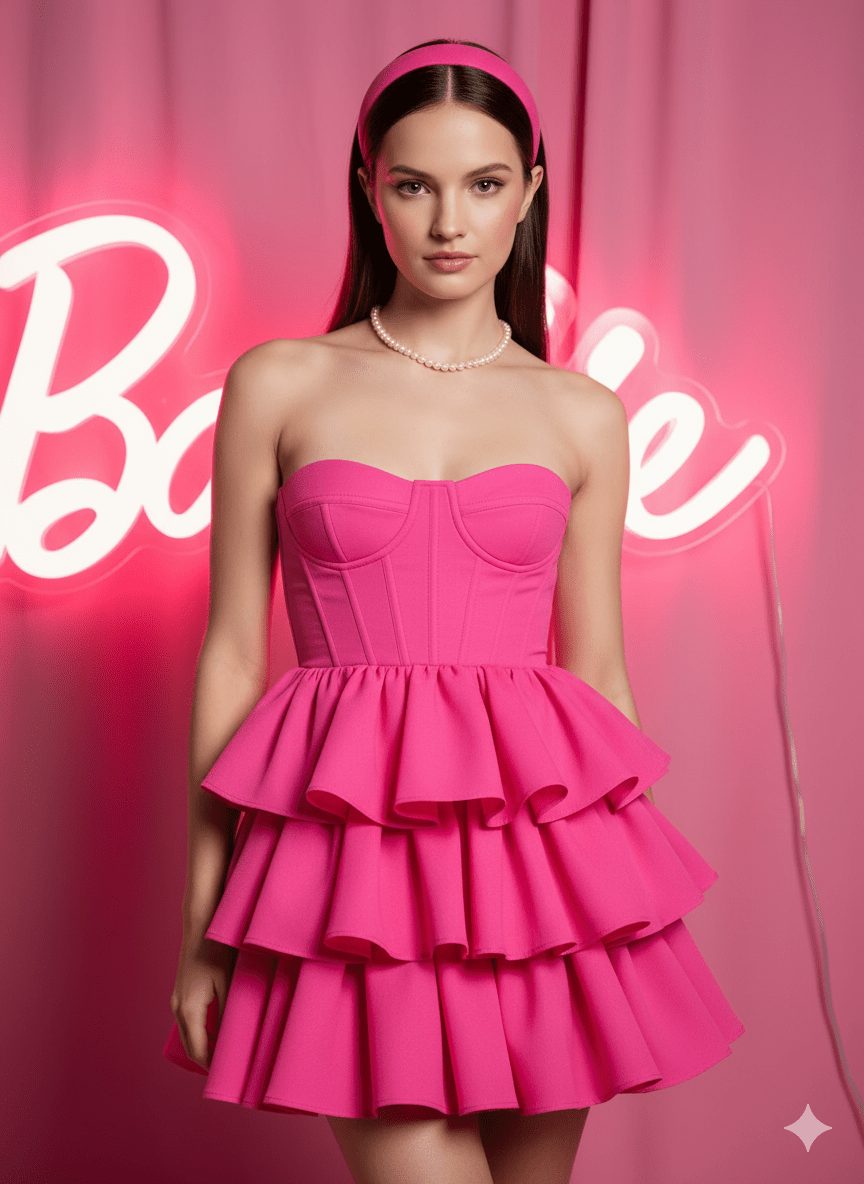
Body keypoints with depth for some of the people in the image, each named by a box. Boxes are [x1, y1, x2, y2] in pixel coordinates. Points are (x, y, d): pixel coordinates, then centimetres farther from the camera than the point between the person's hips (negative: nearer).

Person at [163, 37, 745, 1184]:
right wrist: (204, 923, 4)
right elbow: (231, 655, 5)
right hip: (355, 833, -2)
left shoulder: (583, 418, 8)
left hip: (542, 831, 2)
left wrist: (645, 917, 13)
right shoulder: (279, 388, 3)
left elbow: (599, 672, 12)